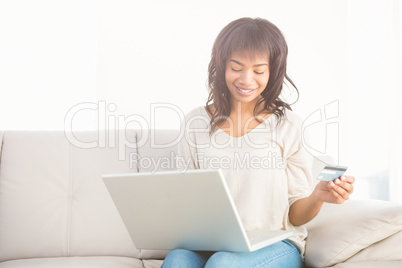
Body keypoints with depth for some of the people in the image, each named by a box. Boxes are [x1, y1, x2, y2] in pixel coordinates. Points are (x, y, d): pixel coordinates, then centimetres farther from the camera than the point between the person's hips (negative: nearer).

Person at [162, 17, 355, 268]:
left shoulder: (288, 124, 0)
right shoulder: (196, 123, 7)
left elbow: (295, 215, 2)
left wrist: (317, 197, -18)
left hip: (275, 245, -1)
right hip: (210, 246, 2)